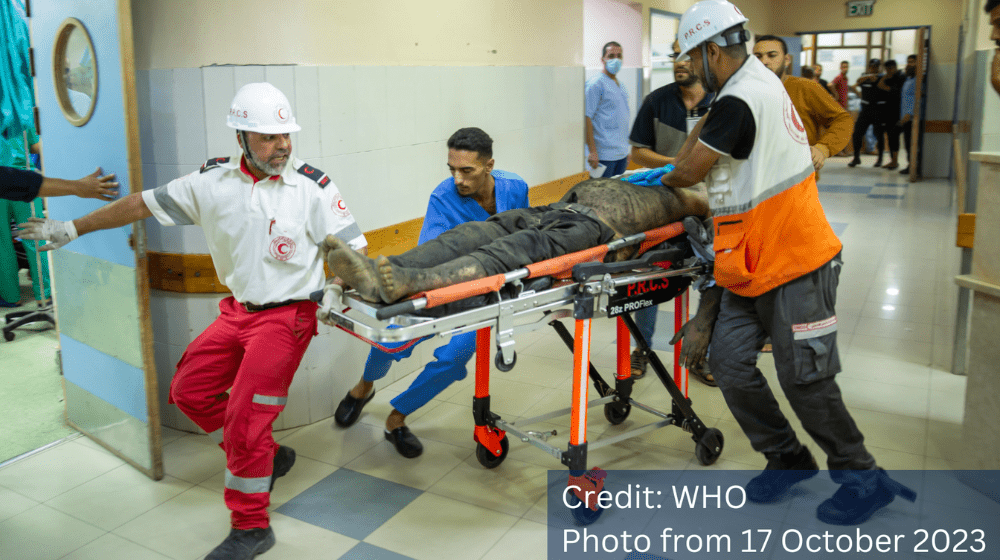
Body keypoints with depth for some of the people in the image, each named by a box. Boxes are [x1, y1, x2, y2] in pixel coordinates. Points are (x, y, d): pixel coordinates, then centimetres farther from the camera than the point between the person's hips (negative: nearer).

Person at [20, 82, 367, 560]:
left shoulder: (311, 186, -12)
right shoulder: (213, 181, -1)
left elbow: (351, 248, -9)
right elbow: (144, 203, 7)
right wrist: (71, 229, 12)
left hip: (287, 314, -6)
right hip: (238, 309, 6)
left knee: (246, 414, -10)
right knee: (189, 390, 10)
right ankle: (268, 458, 26)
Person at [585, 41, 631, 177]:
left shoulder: (621, 85, 18)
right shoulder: (596, 84, -8)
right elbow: (587, 118, -15)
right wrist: (592, 151, -20)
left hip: (622, 153, 8)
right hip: (604, 155, -8)